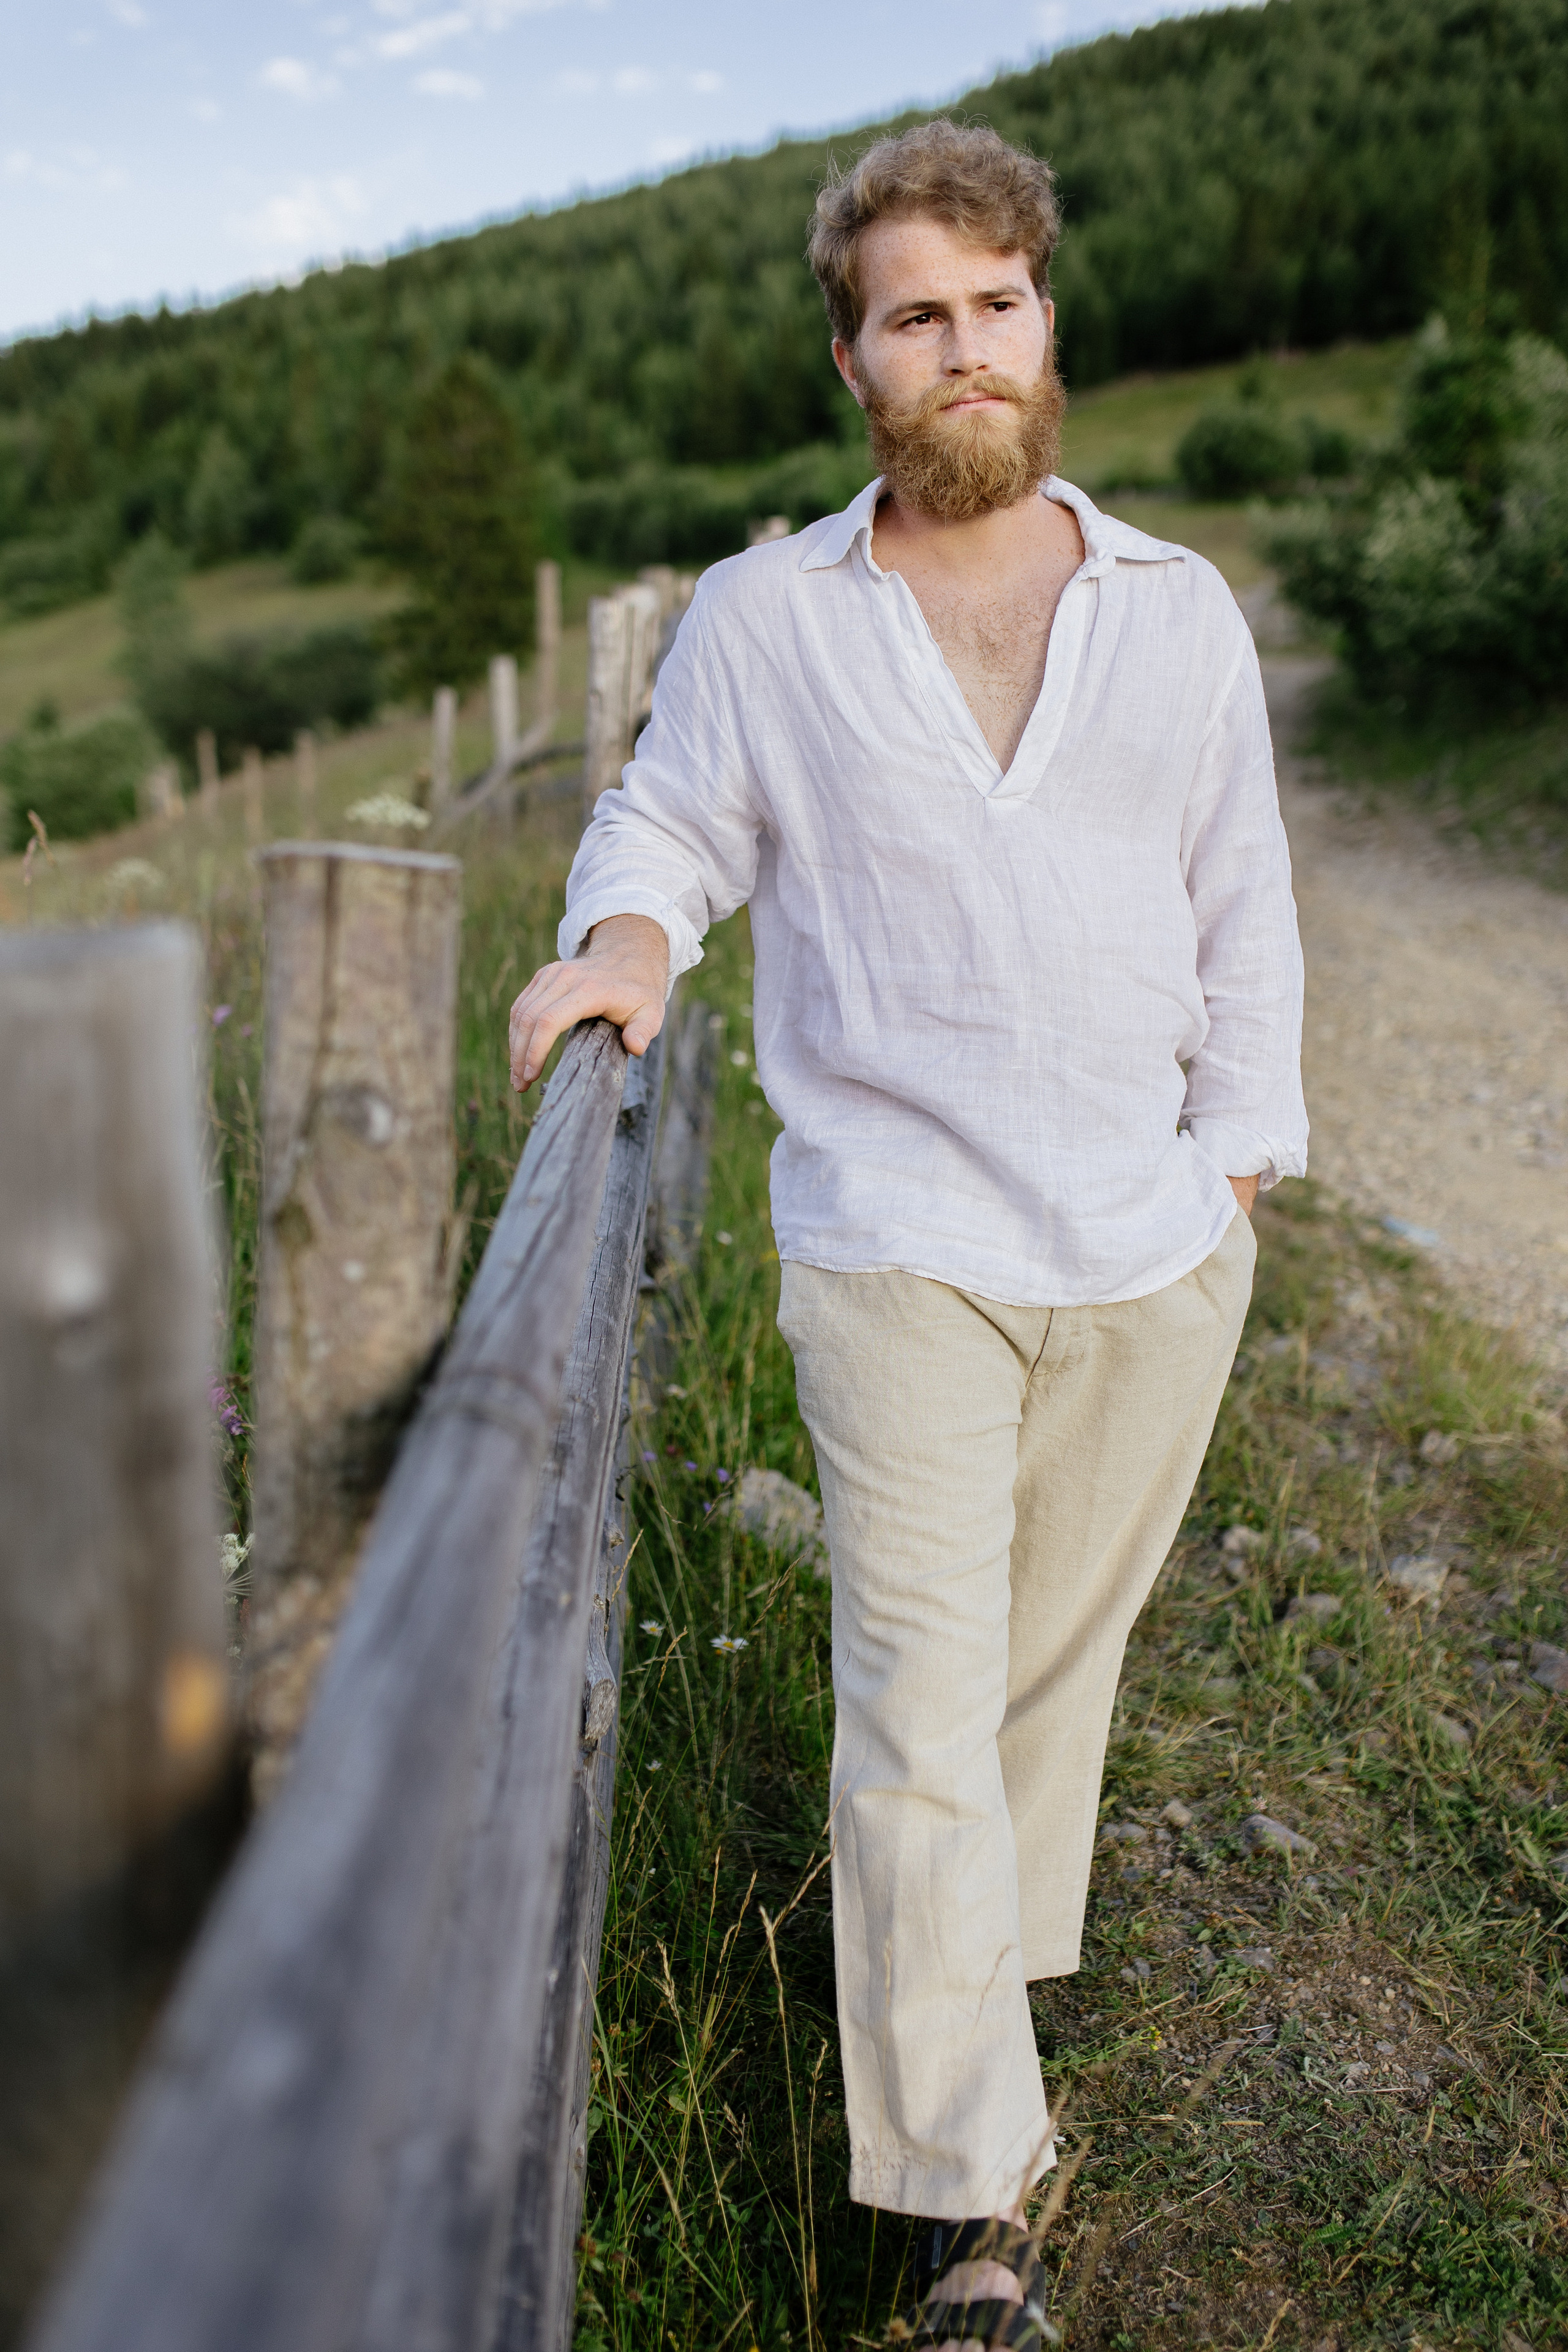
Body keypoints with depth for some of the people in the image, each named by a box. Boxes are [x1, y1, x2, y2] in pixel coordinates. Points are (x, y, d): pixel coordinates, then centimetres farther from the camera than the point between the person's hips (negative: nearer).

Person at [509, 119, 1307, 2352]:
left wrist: (1234, 1178, 5)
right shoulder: (765, 617, 1)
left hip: (1157, 1252, 3)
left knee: (1060, 1651, 16)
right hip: (898, 1251, -2)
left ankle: (981, 1979, 41)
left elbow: (1242, 923, 9)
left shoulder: (1183, 614, 6)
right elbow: (671, 828, 8)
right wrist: (623, 935, -15)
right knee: (919, 1708, -3)